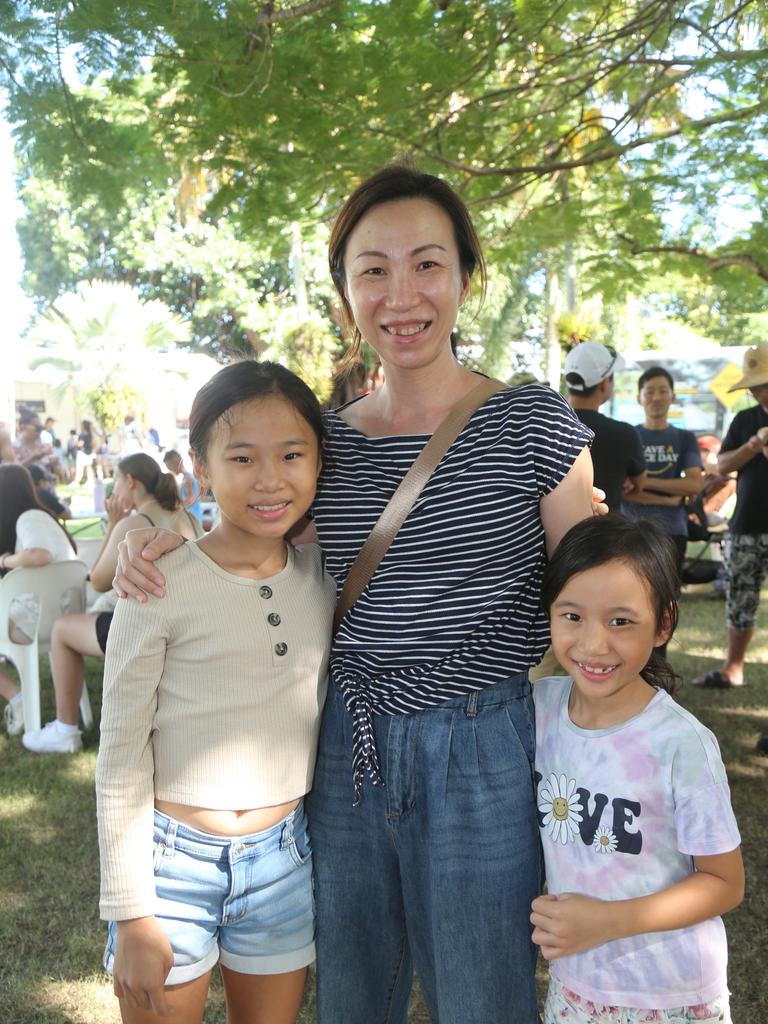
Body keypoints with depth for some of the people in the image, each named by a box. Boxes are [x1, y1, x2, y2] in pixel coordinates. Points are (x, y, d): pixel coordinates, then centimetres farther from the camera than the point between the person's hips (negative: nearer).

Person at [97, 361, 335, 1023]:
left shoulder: (324, 572, -3)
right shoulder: (162, 589, -15)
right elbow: (121, 760, -9)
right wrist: (131, 914, -8)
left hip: (285, 861, 4)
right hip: (172, 859, -3)